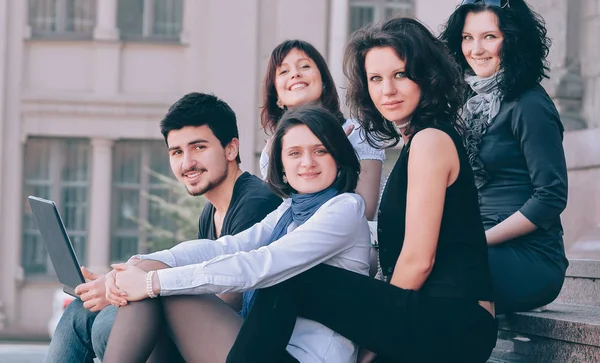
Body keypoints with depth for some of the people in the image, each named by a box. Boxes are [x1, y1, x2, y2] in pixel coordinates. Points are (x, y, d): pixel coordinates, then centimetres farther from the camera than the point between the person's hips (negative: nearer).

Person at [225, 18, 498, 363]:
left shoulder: (431, 140, -9)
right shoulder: (416, 139, 20)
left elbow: (418, 260, -13)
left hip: (454, 322, -9)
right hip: (442, 322, 9)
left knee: (289, 281, -14)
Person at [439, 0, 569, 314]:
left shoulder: (529, 106, -9)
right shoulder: (475, 102, 16)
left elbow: (551, 198, -14)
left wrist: (481, 240, -16)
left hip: (530, 262, -7)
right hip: (485, 252, 7)